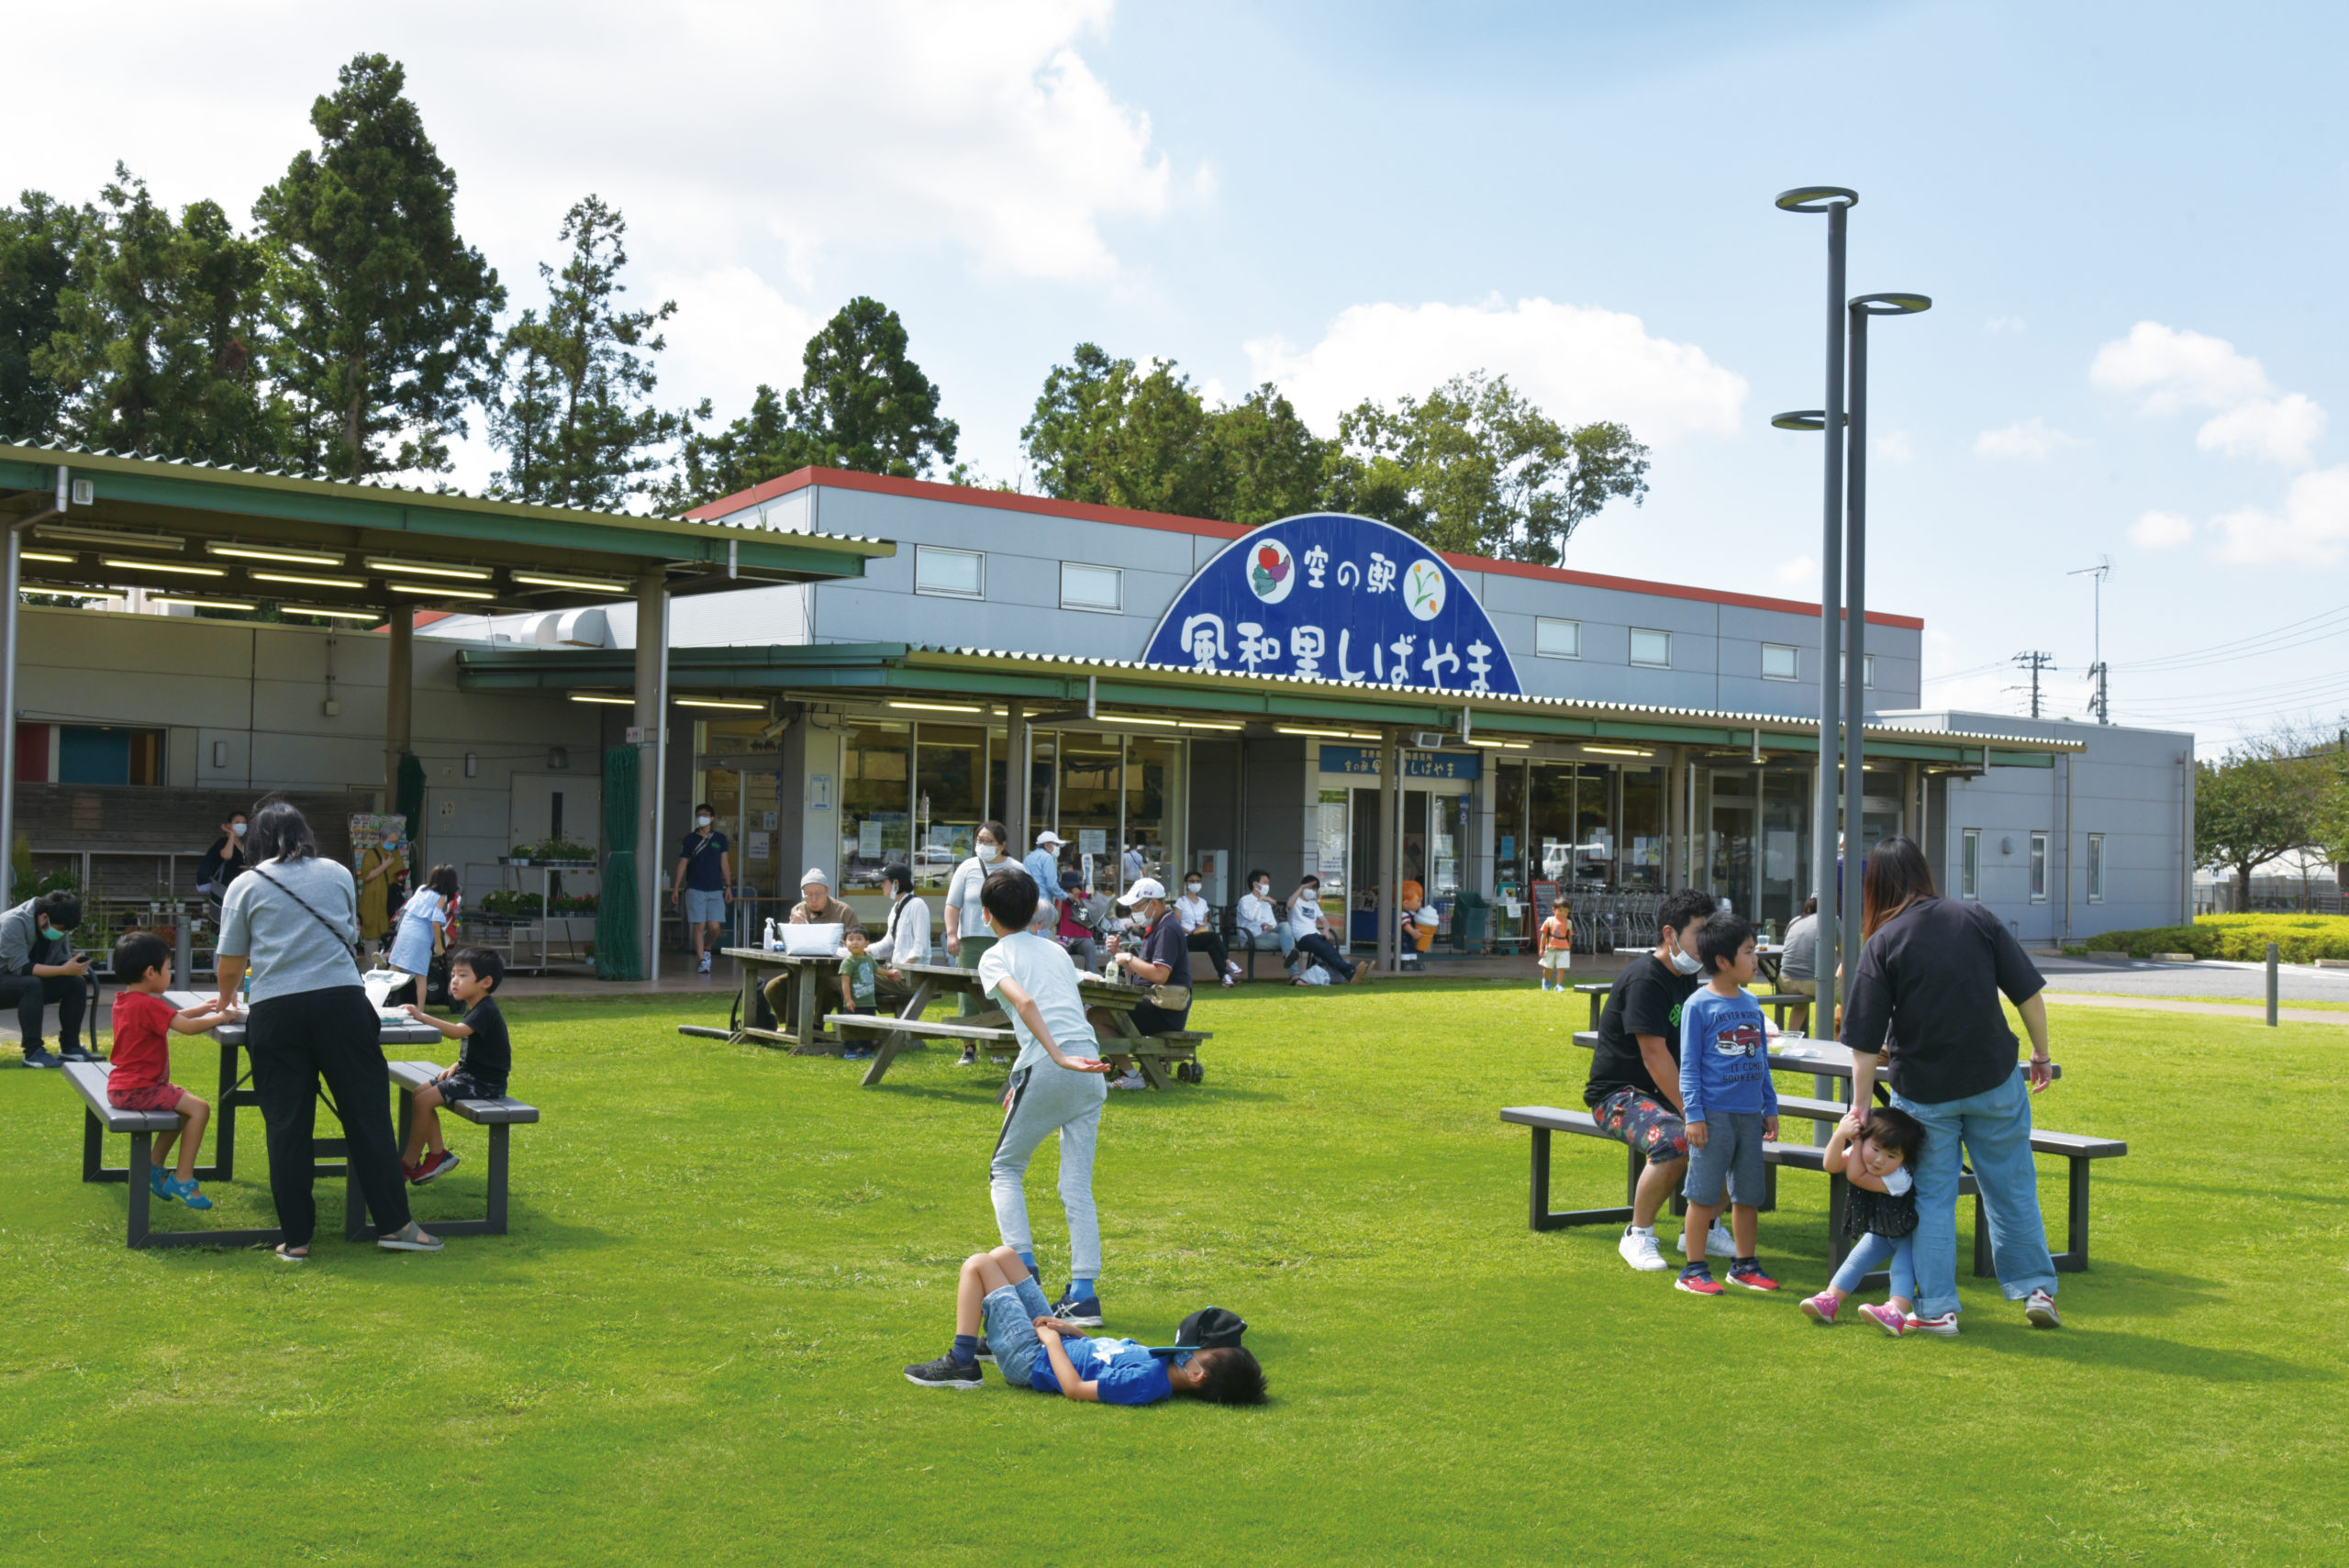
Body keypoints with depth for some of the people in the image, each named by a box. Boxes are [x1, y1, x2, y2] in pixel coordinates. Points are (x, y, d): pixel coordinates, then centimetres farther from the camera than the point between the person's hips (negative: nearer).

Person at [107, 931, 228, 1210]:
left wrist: (200, 1009, 16)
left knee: (183, 1106, 24)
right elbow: (188, 1027, -25)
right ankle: (183, 1181, -12)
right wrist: (219, 1018, -10)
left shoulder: (124, 1001, 12)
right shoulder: (148, 1005, -20)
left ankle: (154, 1167, 26)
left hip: (122, 1089, 11)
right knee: (199, 1109, -16)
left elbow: (171, 1018, 23)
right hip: (137, 1090, -11)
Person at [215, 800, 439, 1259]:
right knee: (367, 1113, 5)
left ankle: (295, 1238, 8)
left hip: (276, 1011, 0)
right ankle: (394, 1224, 7)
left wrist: (226, 1000, 33)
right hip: (341, 1001, 1)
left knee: (287, 1126, 5)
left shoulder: (245, 885, 10)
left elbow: (230, 966, 12)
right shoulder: (337, 875, 15)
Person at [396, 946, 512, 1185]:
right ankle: (438, 1153, 9)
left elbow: (457, 1031, -35)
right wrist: (455, 1066, 7)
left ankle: (409, 1163, -2)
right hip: (470, 1075, 11)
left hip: (484, 1083, -11)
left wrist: (423, 1017, -40)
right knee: (419, 1093, 10)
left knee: (424, 1101, -16)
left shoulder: (486, 1011, -18)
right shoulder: (475, 1009, 15)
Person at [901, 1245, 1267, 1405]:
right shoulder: (1162, 1368, -9)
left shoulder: (1146, 1381, -36)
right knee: (1003, 1255, 19)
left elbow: (1074, 1388, -32)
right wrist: (1074, 1331, -2)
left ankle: (961, 1364, 4)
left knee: (977, 1265, -4)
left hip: (1032, 1360, -9)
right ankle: (989, 1341, 38)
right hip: (1055, 1341, 9)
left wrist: (1051, 1339, -19)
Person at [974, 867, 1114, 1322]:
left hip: (1047, 1070, -5)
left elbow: (1025, 1002, -15)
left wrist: (1059, 1058, -23)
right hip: (1089, 1070, 5)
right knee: (1078, 1187, 8)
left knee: (1005, 1169, 15)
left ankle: (1022, 1268, 0)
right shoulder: (1056, 951, 24)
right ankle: (1084, 1293, 1)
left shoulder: (995, 957, 5)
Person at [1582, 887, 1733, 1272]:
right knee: (1675, 1141, -35)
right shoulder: (1645, 979, -18)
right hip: (1618, 1094, -9)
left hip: (1666, 1092, 9)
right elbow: (1654, 1055, -24)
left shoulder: (1689, 978, 11)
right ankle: (1637, 1236, -16)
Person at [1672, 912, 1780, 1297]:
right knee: (1704, 1194, -2)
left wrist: (1770, 1108, 16)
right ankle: (1693, 1269, 5)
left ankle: (1744, 1264, 24)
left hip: (1749, 1115, 6)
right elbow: (1689, 1066, -7)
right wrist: (1693, 1115, -12)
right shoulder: (1699, 1005, -7)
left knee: (1749, 1194, 11)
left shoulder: (1752, 1004, 11)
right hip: (1713, 1114, -6)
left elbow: (1762, 1062, 18)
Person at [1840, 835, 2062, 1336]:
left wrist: (1859, 1107, -4)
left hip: (1924, 1091, -2)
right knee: (2011, 1187, 15)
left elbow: (1865, 1042, -10)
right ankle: (2037, 1289, 19)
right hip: (1994, 1079, 2)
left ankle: (1937, 1308, 10)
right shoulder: (1976, 919, -2)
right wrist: (2041, 1054, 13)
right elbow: (2028, 993, 0)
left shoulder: (1882, 943, -8)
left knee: (1933, 1196, 9)